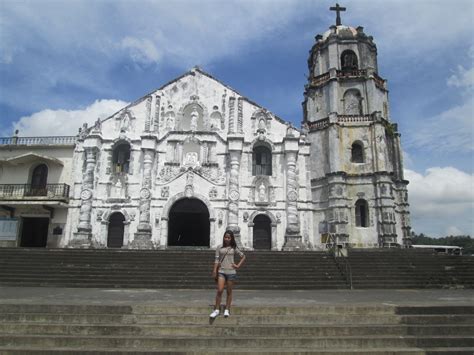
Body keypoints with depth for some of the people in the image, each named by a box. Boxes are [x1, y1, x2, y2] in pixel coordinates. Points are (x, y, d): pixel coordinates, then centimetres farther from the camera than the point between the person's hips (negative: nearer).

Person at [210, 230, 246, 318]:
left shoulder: (234, 248, 4)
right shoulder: (219, 247, 3)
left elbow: (243, 256, 13)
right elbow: (217, 260, 3)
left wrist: (238, 266, 4)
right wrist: (214, 271, -4)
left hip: (231, 272, 1)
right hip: (221, 271, -1)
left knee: (229, 291, 6)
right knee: (220, 290, -10)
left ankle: (227, 310, 18)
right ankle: (217, 310, 1)